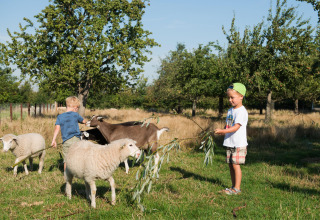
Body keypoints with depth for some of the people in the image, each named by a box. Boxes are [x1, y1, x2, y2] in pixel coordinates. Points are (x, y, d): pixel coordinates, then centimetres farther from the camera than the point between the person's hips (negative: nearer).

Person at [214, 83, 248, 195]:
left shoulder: (242, 111, -13)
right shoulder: (230, 110, 15)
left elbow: (236, 127, -22)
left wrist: (222, 131, -30)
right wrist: (221, 132, -1)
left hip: (238, 143, -8)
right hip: (229, 143, 8)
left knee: (235, 164, -8)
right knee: (230, 165, 10)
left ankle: (237, 188, -1)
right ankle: (233, 186, 20)